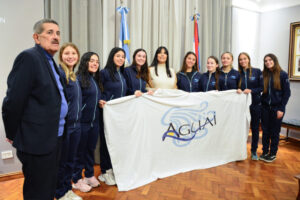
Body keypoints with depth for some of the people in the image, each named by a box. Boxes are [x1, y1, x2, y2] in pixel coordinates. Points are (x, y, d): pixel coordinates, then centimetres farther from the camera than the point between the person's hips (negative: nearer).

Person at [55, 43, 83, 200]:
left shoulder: (74, 75, 13)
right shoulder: (59, 73, -14)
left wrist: (77, 120, 14)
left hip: (75, 124, 8)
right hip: (63, 125, -7)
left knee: (70, 160, 18)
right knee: (61, 162, 9)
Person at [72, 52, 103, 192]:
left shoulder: (96, 79, 12)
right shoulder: (79, 78, -14)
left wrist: (100, 102, 3)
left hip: (94, 121, 7)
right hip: (82, 121, -7)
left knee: (91, 149, 18)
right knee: (80, 151, 7)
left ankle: (89, 175, 34)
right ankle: (77, 180, 24)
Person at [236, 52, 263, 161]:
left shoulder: (257, 72, 0)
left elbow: (262, 87, -2)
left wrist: (251, 90, -17)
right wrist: (237, 90, -13)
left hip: (255, 104, -1)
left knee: (255, 128, 8)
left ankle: (254, 151, 21)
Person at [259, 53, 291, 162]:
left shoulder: (283, 74, -4)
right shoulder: (263, 75, 5)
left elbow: (287, 93, -4)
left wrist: (281, 108, -9)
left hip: (277, 108, -3)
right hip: (265, 107, 3)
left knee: (274, 132, 7)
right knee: (265, 131, 8)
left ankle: (273, 153, 20)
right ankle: (265, 152, 21)